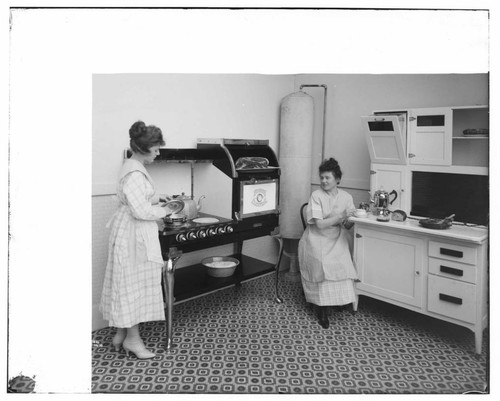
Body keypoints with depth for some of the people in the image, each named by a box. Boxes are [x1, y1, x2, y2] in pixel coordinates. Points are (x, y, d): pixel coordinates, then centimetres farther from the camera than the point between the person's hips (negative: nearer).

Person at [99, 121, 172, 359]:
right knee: (135, 283, 1)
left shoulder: (134, 167, 12)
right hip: (134, 234, -10)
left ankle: (121, 334, 26)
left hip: (134, 233, 10)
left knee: (127, 284, 15)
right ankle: (132, 338, 15)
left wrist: (158, 199, 12)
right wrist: (163, 211, -10)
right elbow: (141, 211, -24)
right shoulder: (134, 173, -21)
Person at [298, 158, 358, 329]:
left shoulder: (346, 197, 4)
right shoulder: (316, 196, -8)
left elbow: (348, 226, 5)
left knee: (342, 263, -25)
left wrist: (347, 220, -18)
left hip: (337, 239, 3)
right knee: (324, 265, -27)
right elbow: (320, 224, -15)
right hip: (317, 239, -3)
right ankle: (322, 310, -13)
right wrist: (341, 216, -22)